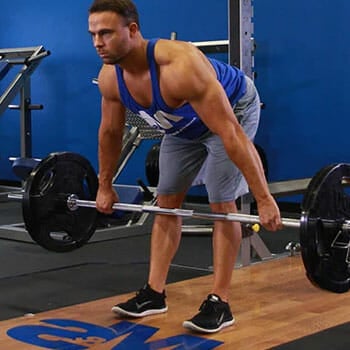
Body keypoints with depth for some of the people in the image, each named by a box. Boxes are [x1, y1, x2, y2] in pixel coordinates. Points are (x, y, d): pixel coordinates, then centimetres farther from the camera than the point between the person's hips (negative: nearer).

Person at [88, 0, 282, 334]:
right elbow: (110, 132, -1)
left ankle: (219, 303, -5)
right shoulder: (110, 77, -22)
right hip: (183, 122, 7)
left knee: (221, 203, -12)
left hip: (234, 109, -7)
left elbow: (229, 133, -43)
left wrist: (263, 198, -42)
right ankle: (154, 293, 12)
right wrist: (104, 186, 8)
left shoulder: (179, 67, -44)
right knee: (166, 201, 5)